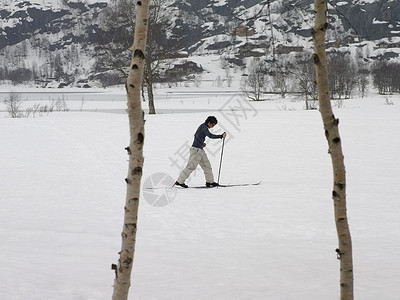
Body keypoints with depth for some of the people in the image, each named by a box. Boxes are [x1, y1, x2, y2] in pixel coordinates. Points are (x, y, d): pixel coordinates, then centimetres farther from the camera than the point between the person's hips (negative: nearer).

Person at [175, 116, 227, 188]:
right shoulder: (204, 127, -13)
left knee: (206, 165, 9)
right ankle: (179, 181, -3)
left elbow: (196, 135, 27)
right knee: (191, 166, -8)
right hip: (196, 149, -10)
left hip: (200, 150, 10)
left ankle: (210, 181, 13)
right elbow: (210, 135, -25)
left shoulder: (203, 126, 16)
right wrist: (221, 136, -21)